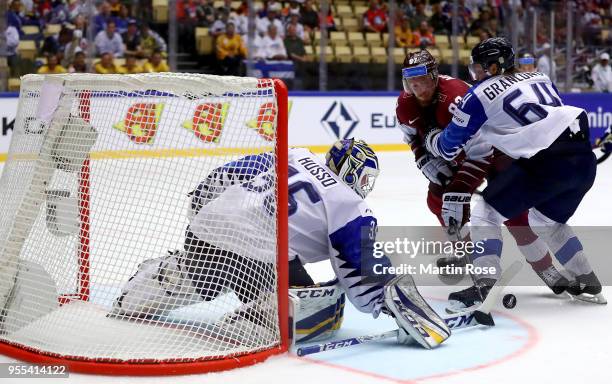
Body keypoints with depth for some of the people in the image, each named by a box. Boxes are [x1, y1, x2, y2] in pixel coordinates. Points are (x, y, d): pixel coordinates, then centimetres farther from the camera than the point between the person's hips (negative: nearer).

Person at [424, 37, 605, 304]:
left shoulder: (480, 95, 5)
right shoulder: (539, 78, 20)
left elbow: (448, 146, 13)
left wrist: (432, 139, 37)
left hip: (546, 164, -7)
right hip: (584, 159, 7)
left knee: (486, 212, 9)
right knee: (546, 221, 29)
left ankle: (484, 285, -4)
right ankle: (588, 284, 30)